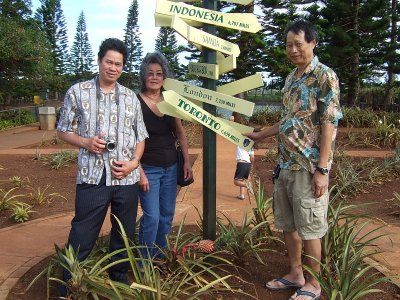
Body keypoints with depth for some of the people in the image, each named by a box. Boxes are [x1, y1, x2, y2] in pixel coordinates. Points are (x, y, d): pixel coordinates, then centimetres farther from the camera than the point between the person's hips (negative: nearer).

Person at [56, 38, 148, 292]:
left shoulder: (130, 97, 10)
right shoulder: (78, 92, 2)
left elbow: (140, 137, 12)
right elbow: (63, 131, 6)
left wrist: (134, 162, -5)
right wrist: (85, 142, -13)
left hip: (126, 177, 3)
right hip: (93, 176, -3)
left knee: (125, 234, 14)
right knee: (82, 236, 0)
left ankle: (120, 279, 34)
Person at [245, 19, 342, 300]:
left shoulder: (325, 76, -10)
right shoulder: (291, 78, 13)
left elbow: (330, 124, -15)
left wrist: (322, 169, -20)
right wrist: (259, 135, 28)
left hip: (308, 166, -8)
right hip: (285, 164, 8)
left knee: (310, 228, 4)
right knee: (288, 224, 16)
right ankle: (295, 274, 33)